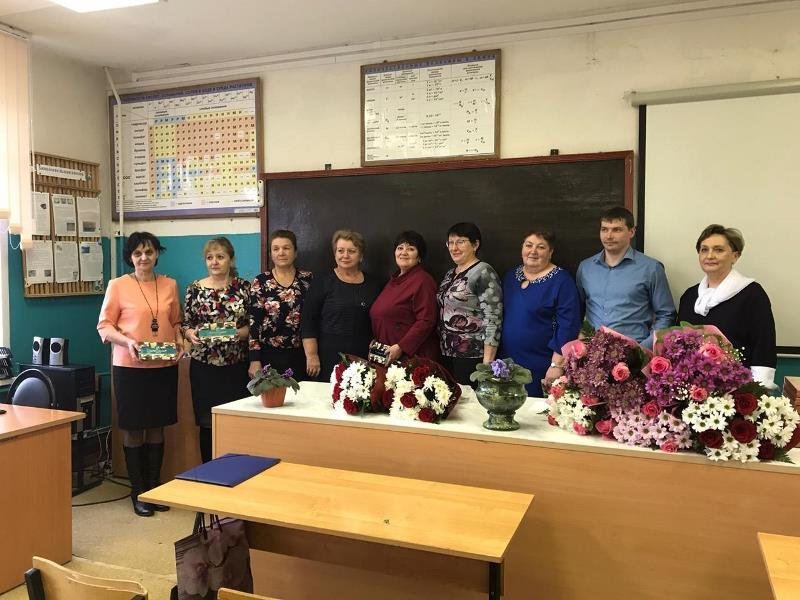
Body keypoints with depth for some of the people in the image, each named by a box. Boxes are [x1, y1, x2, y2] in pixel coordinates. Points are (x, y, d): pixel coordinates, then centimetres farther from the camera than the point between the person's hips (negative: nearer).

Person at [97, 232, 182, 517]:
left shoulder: (170, 285, 6)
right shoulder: (118, 285, -4)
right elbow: (104, 326, -3)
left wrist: (179, 342, -4)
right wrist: (127, 341, -19)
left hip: (164, 366, 3)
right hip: (130, 367, -3)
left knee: (157, 427, 12)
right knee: (133, 429, 6)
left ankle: (154, 485, 25)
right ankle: (138, 491, 19)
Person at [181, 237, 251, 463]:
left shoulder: (243, 287, 3)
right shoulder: (194, 289, 4)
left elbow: (253, 324, 4)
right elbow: (185, 324, 7)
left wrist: (239, 332, -16)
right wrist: (190, 333, -14)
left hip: (236, 366, 0)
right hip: (204, 366, 0)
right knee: (207, 424, 5)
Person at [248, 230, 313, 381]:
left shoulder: (308, 279, 3)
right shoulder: (260, 282, -1)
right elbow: (253, 322, -3)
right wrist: (254, 359, -8)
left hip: (301, 355, 1)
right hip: (269, 356, -1)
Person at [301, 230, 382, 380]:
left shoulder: (373, 284, 10)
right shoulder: (322, 283, 1)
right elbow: (308, 322, -3)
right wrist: (312, 356, -9)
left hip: (363, 359, 3)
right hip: (328, 359, -2)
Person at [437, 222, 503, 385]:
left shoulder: (484, 273, -12)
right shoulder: (450, 274, 13)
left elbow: (493, 320, -17)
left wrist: (487, 363, -21)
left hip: (472, 356, -7)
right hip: (446, 353, 7)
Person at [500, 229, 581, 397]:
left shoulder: (561, 281, -10)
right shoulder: (510, 276, 9)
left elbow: (568, 327, -14)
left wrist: (557, 365, -17)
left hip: (541, 370, -5)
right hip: (507, 363, 6)